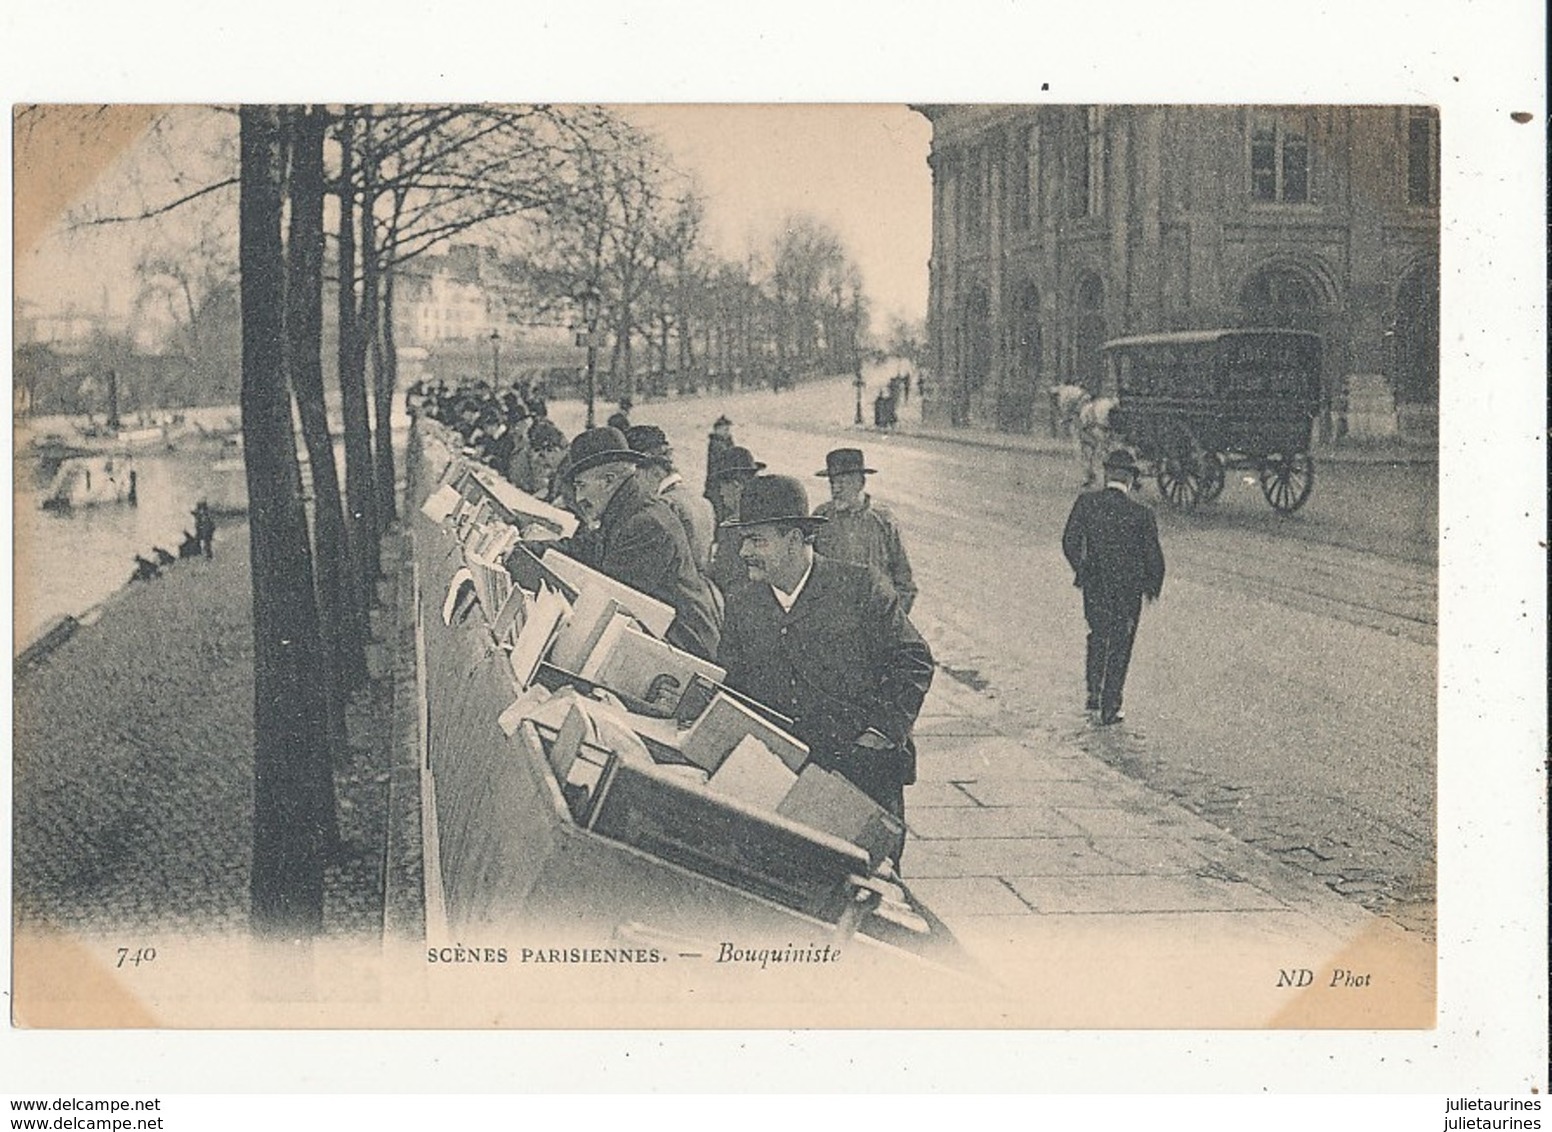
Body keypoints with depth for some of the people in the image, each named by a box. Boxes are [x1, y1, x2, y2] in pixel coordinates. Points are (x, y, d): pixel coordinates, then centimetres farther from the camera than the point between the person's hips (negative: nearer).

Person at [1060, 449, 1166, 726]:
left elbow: (1070, 542, -8)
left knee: (1097, 636, 26)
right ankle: (1110, 708, 13)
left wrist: (1080, 569, 10)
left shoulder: (1086, 502, -11)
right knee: (1119, 647, 11)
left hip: (1094, 587, 2)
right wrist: (1154, 586, 10)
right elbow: (1154, 557, -9)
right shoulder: (1141, 515, -15)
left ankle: (1094, 692, 18)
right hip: (1128, 589, -2)